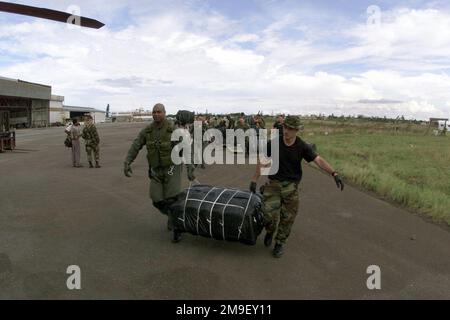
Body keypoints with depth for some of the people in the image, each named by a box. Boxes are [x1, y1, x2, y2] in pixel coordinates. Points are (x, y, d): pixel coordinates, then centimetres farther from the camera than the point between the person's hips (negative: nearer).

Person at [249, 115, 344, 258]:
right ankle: (270, 232, 22)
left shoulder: (302, 146, -9)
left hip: (291, 186, 1)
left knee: (287, 218, 5)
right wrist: (254, 180, 1)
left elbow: (319, 160, -16)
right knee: (269, 214, -12)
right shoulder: (273, 143, -9)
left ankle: (280, 243, 28)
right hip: (274, 183, 0)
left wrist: (334, 173, -31)